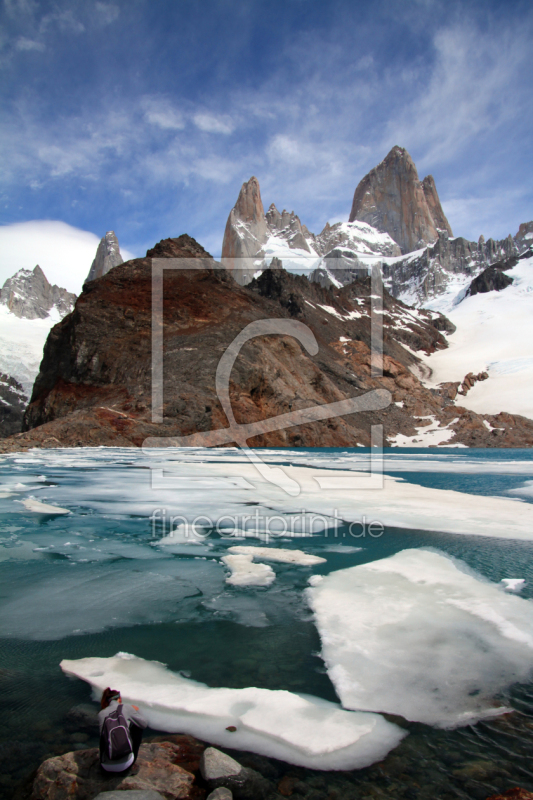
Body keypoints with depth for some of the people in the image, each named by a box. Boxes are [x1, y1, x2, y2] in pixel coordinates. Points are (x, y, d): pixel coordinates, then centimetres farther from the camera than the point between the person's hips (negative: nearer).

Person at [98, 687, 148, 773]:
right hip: (125, 765, -3)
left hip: (106, 766, 3)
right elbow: (144, 724, 8)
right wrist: (137, 711, 25)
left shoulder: (101, 714, 6)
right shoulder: (125, 707, -2)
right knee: (138, 725, 17)